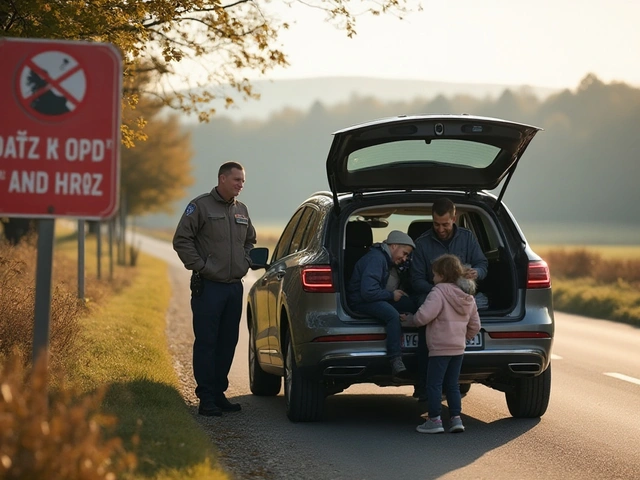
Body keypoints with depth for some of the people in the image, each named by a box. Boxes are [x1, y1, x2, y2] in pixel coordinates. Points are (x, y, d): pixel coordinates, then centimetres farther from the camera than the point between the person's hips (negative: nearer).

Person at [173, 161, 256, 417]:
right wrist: (200, 266, -12)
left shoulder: (241, 210, 15)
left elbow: (250, 240, 31)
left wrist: (245, 263, 14)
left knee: (228, 343, 10)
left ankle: (219, 393, 18)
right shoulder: (200, 206, -5)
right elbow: (181, 240, -7)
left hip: (235, 287, 7)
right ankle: (206, 398, -3)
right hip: (208, 286, -7)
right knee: (206, 343, -5)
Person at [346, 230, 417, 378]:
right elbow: (368, 292, -27)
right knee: (392, 314, -36)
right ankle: (396, 362, -38)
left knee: (410, 304, -2)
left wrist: (396, 293, 6)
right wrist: (391, 295, -13)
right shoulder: (376, 258, -18)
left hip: (374, 299, 11)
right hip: (360, 301, -11)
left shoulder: (384, 258, 16)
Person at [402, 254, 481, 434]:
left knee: (434, 384, 0)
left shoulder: (439, 292, -13)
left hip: (440, 347, -8)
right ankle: (456, 418, 10)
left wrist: (410, 320, -4)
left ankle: (434, 420, 0)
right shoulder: (468, 297, 12)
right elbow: (475, 325, 15)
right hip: (458, 347, 8)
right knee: (452, 385, 14)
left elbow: (424, 315, -22)